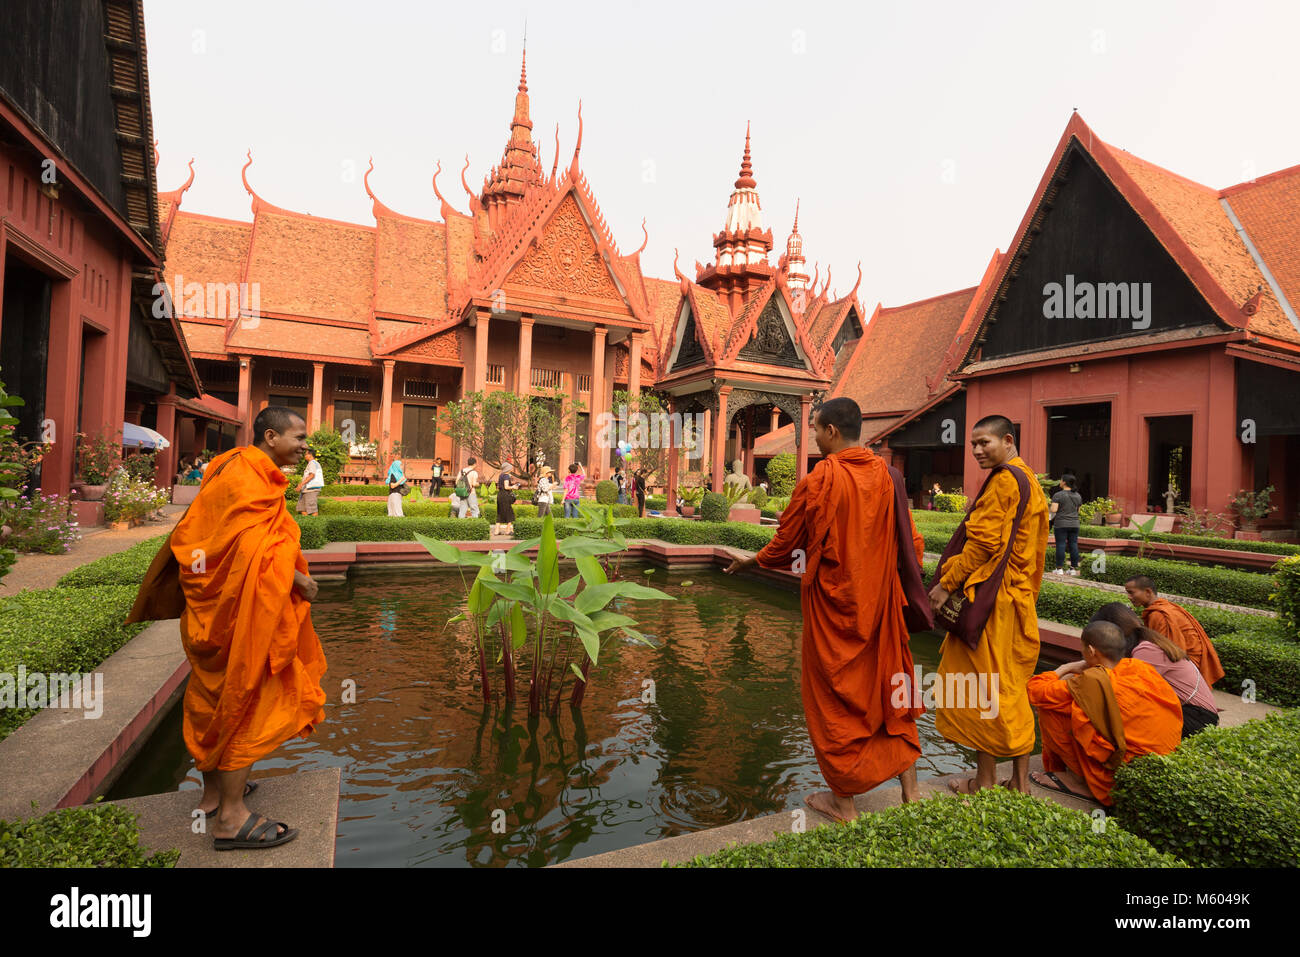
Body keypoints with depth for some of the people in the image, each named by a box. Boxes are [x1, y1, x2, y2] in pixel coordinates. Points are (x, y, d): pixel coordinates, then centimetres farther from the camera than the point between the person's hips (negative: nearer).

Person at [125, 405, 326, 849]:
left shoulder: (242, 471, 12)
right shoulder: (247, 479, -21)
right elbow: (252, 551, -27)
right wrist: (297, 579, -18)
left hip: (222, 606, 10)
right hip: (241, 611, -10)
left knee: (223, 699, 19)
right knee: (245, 700, -2)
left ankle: (215, 791, 35)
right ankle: (231, 817, 8)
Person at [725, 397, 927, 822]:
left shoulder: (817, 481, -16)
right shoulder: (887, 476, -2)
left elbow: (785, 543, -6)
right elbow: (911, 543, 3)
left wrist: (752, 561, 12)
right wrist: (908, 586, 17)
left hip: (832, 604, -5)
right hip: (880, 602, 5)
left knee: (836, 697, 9)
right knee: (890, 687, 18)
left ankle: (844, 800, 22)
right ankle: (909, 789, 29)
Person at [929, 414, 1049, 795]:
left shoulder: (1003, 481, -15)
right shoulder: (1030, 480, 16)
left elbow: (983, 543, -20)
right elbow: (1032, 548, 18)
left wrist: (947, 583, -13)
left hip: (990, 598, -10)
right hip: (1019, 597, 10)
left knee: (981, 688, 1)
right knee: (1012, 688, 16)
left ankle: (985, 781, 12)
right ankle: (1020, 781, 25)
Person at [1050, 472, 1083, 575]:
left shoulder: (1058, 495, -11)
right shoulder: (1078, 496, 8)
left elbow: (1054, 510, -17)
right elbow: (1078, 510, 14)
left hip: (1061, 524, -5)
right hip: (1074, 524, 5)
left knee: (1061, 545, -2)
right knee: (1073, 545, 7)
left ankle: (1060, 568, 0)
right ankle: (1074, 568, 10)